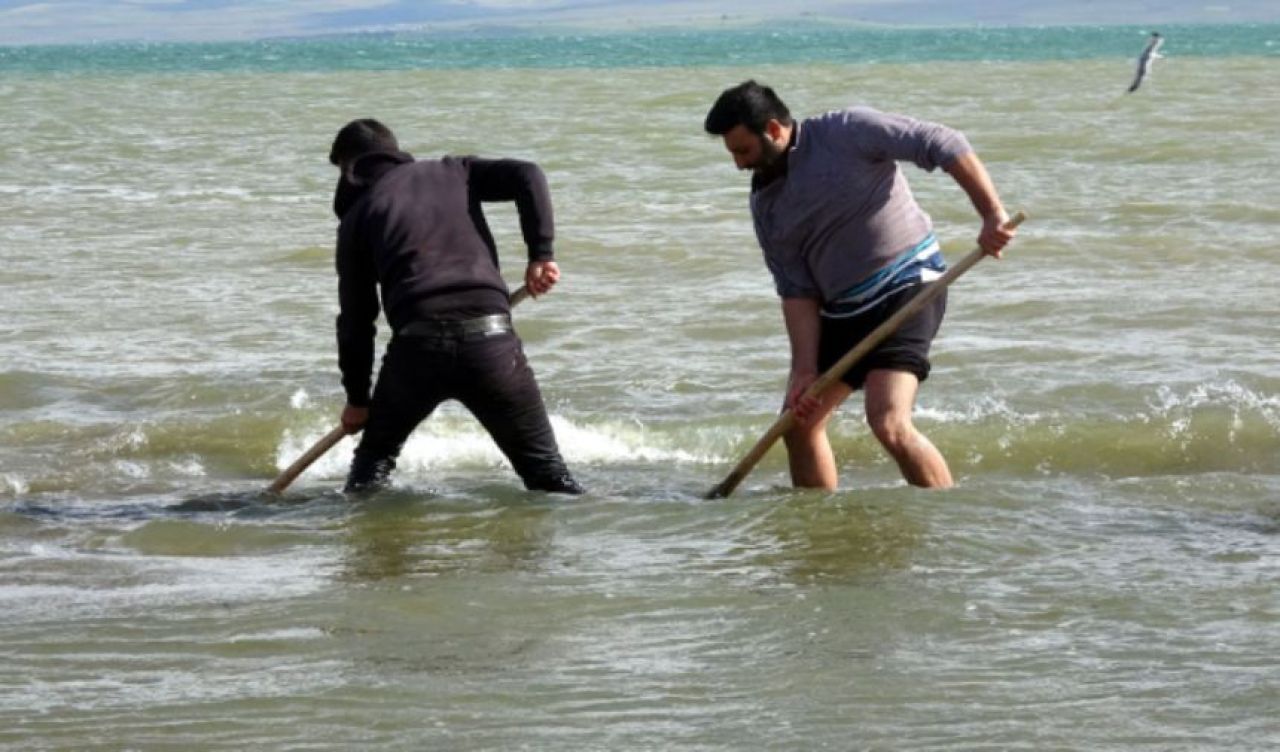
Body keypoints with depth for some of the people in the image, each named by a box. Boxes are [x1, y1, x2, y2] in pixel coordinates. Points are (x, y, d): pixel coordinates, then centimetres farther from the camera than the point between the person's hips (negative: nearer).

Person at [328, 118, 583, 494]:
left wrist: (357, 398, 21)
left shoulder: (357, 218, 16)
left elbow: (355, 318, 14)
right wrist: (541, 253, 3)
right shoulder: (453, 172, 20)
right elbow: (526, 176, 3)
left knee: (376, 454, 23)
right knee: (544, 468, 9)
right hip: (491, 337, 1)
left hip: (416, 348, -1)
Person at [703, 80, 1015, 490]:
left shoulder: (848, 133, -11)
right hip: (842, 310, 8)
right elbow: (797, 290, 4)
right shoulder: (766, 203, 8)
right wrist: (805, 370, -7)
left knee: (889, 424, -23)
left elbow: (944, 144, -14)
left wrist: (992, 214, -23)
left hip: (907, 287, -8)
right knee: (798, 423, 9)